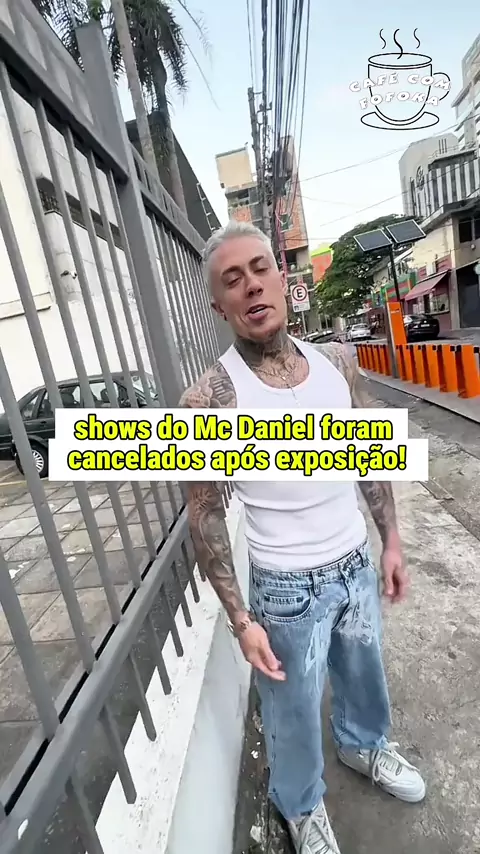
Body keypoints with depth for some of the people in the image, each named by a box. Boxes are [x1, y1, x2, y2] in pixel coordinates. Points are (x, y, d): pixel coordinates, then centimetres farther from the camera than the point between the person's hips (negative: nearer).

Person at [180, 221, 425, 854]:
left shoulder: (337, 363, -6)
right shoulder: (209, 400, -21)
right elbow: (206, 517, -14)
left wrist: (391, 541, 7)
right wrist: (241, 618, -12)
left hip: (357, 565, 5)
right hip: (288, 588, -4)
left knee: (364, 673, 31)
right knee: (295, 711, 21)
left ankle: (364, 746, 66)